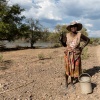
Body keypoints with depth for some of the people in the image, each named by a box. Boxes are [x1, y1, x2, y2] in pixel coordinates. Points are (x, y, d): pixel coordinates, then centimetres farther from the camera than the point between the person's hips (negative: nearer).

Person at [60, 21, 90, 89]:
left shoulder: (79, 35, -9)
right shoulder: (67, 35, -5)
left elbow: (88, 39, 5)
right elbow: (64, 45, 4)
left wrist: (82, 47, -2)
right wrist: (61, 40, -14)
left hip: (76, 54, 0)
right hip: (68, 54, 0)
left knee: (74, 68, 7)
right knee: (68, 68, 4)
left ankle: (72, 82, 26)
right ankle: (66, 82, 23)